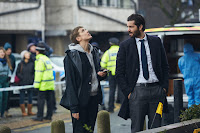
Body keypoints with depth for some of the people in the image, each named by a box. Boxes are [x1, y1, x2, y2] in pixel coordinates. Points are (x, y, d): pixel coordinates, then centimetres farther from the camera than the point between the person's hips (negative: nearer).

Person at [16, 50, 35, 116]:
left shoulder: (31, 64, 6)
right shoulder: (20, 64, -2)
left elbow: (34, 73, 11)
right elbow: (17, 73, -1)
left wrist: (32, 78, -3)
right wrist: (22, 78, -11)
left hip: (30, 83, 3)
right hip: (22, 84, -3)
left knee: (30, 97, 7)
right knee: (22, 98, 0)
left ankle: (29, 111, 17)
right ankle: (23, 112, 7)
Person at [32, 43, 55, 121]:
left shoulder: (40, 60, -11)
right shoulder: (47, 59, 17)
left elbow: (38, 73, -16)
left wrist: (37, 84, -15)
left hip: (43, 85, -8)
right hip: (50, 83, 8)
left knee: (41, 100, -5)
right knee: (49, 100, 9)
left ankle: (39, 116, -4)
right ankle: (49, 115, 13)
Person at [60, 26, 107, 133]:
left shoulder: (94, 52, 13)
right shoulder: (71, 56, -9)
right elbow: (70, 83, -12)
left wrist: (102, 74, 0)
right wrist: (74, 108, -17)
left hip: (94, 98, 7)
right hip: (81, 100, -7)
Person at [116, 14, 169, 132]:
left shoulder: (156, 41, 9)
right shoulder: (125, 46, 3)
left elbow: (165, 66, 13)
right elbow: (119, 73, 4)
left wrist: (164, 87, 3)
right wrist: (127, 92, -4)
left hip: (156, 90, 2)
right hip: (137, 90, -2)